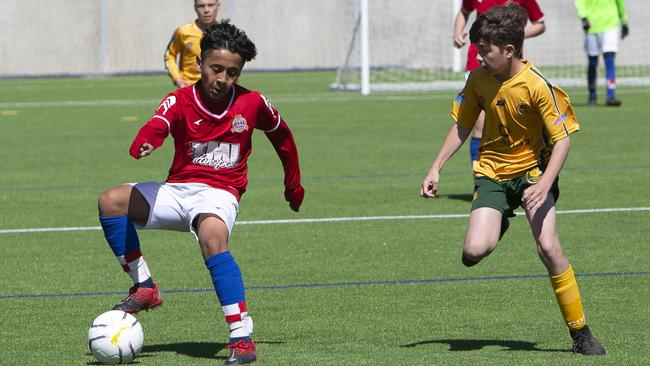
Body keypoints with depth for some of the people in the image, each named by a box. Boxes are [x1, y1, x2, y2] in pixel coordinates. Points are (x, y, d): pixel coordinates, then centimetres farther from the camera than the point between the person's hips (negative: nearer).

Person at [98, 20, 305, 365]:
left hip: (220, 193, -3)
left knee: (212, 237, -36)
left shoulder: (253, 103, -3)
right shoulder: (180, 101, -7)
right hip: (178, 190, 3)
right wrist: (145, 143, -54)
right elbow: (157, 124, -29)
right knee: (111, 202, -16)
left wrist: (293, 185, 25)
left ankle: (242, 338, -39)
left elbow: (281, 135, 17)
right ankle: (144, 288, -2)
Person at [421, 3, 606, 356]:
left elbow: (562, 139, -18)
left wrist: (544, 185, -29)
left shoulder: (538, 86, -20)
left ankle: (580, 333, -10)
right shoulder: (479, 79, -6)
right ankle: (498, 226, 23)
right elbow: (462, 126, 7)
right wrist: (436, 168, 0)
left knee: (548, 247, -22)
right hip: (492, 173, 3)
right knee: (473, 253, -17)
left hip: (532, 169, -3)